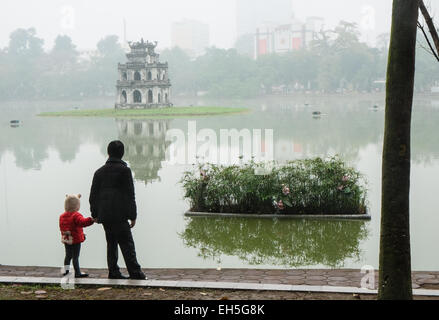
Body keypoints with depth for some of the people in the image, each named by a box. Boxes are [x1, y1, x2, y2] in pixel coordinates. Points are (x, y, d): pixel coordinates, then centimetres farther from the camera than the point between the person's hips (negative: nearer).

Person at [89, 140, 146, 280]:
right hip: (119, 215, -5)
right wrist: (133, 216, -2)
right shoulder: (124, 170, -5)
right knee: (127, 243, -5)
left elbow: (93, 195, 14)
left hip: (104, 215, 5)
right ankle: (135, 272, -7)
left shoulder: (99, 171, 11)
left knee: (111, 243, 12)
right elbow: (130, 195, -6)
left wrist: (95, 214, 21)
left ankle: (113, 272, 11)